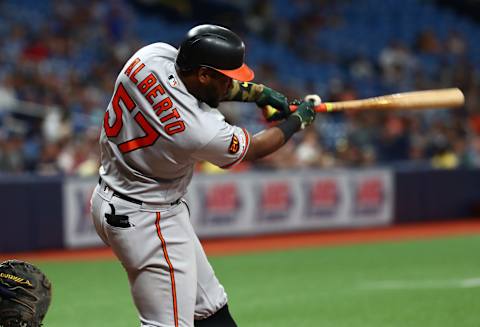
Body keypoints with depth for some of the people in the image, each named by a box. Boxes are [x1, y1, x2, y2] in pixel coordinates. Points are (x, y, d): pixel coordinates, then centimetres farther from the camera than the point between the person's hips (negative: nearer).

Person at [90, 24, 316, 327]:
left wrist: (256, 92, 5)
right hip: (145, 220, -10)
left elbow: (191, 84, 11)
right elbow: (255, 148, -7)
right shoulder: (203, 131, -30)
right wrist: (298, 120, 10)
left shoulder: (153, 55, -15)